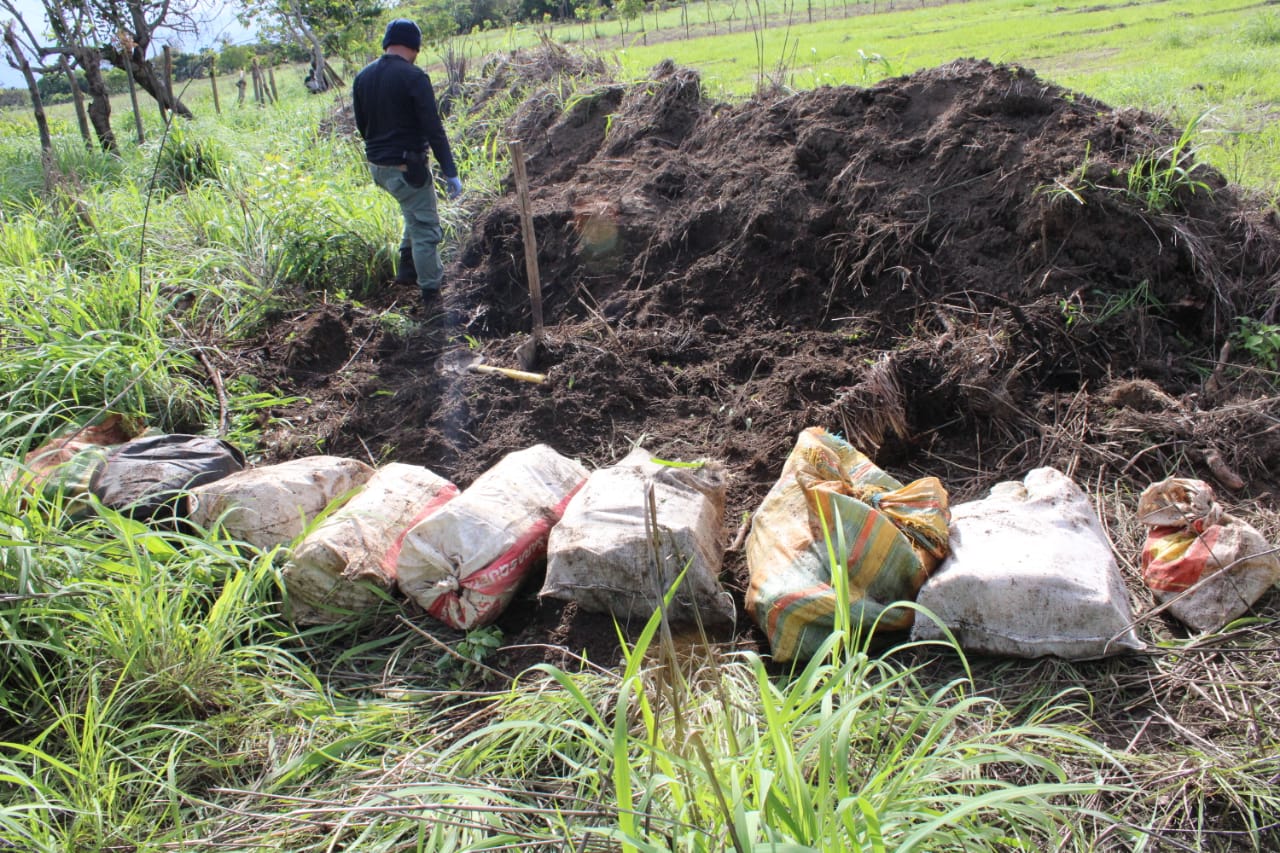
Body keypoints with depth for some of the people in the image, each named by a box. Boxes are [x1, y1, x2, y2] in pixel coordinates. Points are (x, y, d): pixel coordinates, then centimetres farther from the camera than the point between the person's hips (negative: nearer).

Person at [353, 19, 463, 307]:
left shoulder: (363, 76, 5)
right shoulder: (413, 77, -16)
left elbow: (361, 124, 15)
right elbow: (433, 129, -18)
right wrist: (450, 172, -16)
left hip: (377, 165, 8)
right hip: (406, 167, -8)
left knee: (416, 214, 29)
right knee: (425, 229, 2)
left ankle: (408, 268, 31)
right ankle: (431, 292, 7)